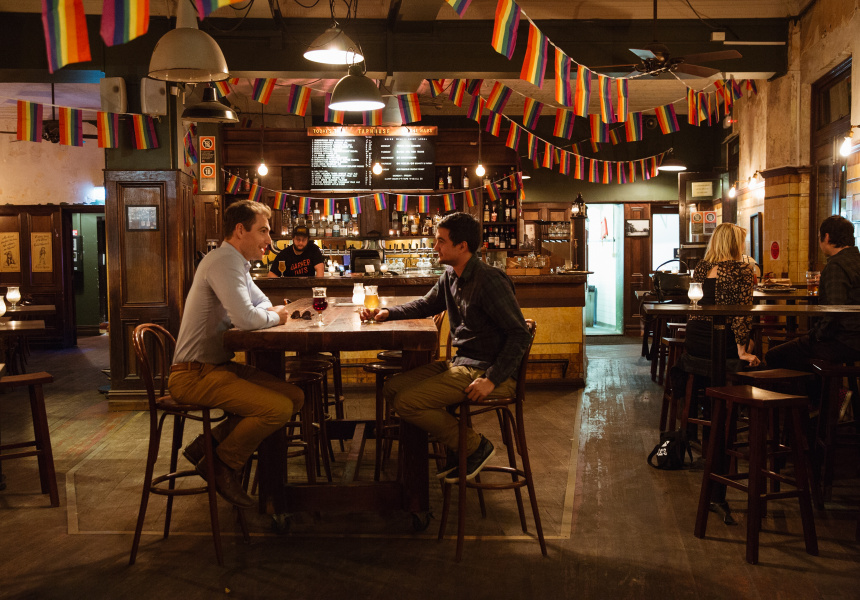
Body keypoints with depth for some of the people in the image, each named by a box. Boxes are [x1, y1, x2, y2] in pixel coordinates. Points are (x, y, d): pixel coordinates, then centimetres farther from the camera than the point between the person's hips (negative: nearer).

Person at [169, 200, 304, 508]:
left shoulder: (237, 263, 17)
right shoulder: (223, 262, -17)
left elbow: (263, 304, 25)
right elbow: (246, 318, -28)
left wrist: (274, 313, 0)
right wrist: (275, 316, -6)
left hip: (219, 366, 10)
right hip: (194, 374, -10)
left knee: (294, 396, 0)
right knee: (279, 408, -23)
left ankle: (211, 443, 6)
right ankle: (224, 465, 0)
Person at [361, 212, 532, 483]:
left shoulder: (489, 280, -18)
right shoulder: (451, 276, 9)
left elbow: (520, 335, -20)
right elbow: (426, 305, 28)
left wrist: (492, 379, -25)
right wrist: (387, 313, 12)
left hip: (486, 369, -9)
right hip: (460, 363, 9)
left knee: (407, 402, -18)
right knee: (392, 388, 5)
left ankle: (475, 446, -2)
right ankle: (457, 445, 9)